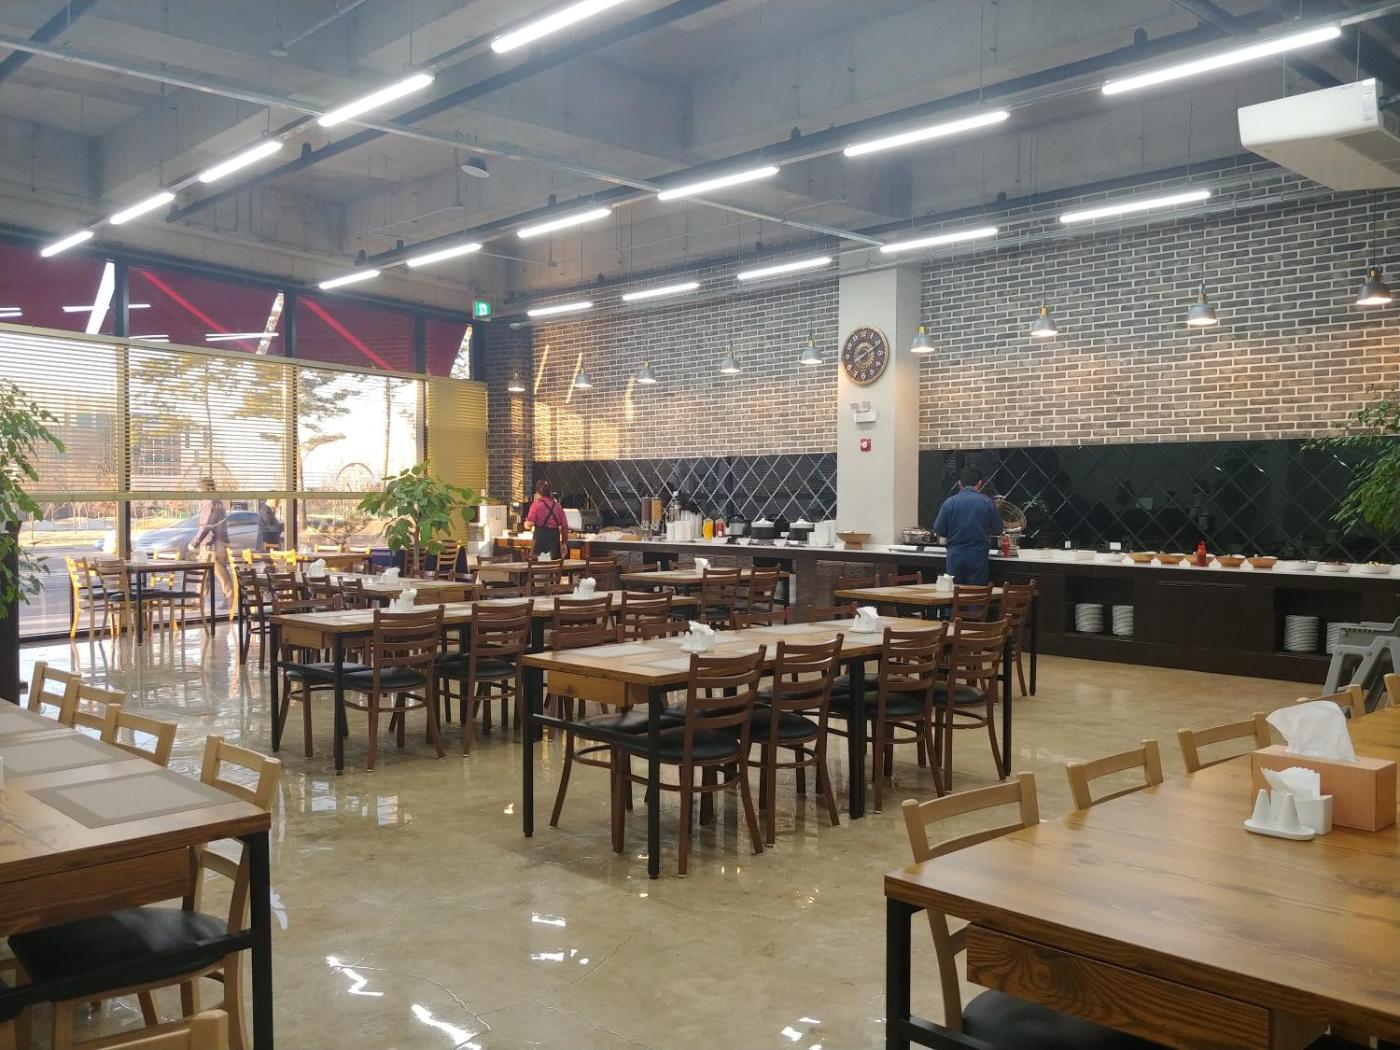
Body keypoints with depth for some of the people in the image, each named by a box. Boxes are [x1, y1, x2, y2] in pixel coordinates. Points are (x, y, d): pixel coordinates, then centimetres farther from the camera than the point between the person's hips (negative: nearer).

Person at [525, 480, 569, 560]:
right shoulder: (557, 505, 7)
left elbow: (530, 523, -12)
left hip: (541, 535, -4)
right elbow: (564, 525, 7)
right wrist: (564, 541, 16)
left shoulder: (537, 504, -5)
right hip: (555, 535, 4)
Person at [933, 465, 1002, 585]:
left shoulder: (949, 502, -5)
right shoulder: (988, 502, -4)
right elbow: (997, 529, 3)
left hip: (955, 557, 0)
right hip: (978, 557, 0)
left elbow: (938, 529, -1)